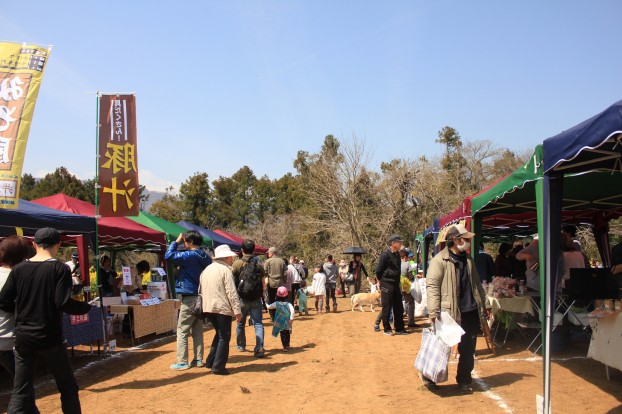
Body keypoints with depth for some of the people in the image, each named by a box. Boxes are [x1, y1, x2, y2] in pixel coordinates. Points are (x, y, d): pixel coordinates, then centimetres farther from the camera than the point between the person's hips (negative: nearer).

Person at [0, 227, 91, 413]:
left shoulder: (19, 269, 4)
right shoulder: (60, 268, -8)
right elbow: (63, 303, -17)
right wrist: (86, 307, 0)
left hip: (22, 338, 4)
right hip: (49, 339, -3)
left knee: (21, 392, 7)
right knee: (68, 386, 12)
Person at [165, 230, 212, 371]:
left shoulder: (189, 256, -15)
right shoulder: (206, 257, 9)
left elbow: (168, 255, -17)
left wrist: (176, 241, -6)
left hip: (189, 298, -8)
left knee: (182, 331, -2)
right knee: (197, 330, 13)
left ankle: (182, 362, -2)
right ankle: (198, 359, 15)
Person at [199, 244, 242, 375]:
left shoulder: (207, 270, 12)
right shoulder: (225, 270, -11)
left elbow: (201, 290, 16)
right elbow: (231, 292, -16)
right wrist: (237, 310, -15)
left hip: (208, 308, 8)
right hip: (222, 308, -8)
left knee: (219, 334, 22)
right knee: (224, 337, 1)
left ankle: (210, 361, 22)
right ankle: (218, 367, 0)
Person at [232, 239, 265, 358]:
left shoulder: (237, 263, -8)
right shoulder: (259, 264, 0)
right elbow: (263, 282, 4)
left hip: (242, 298, -1)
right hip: (256, 299, 1)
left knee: (240, 323, 17)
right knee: (258, 323, 1)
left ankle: (241, 346, 30)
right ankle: (259, 347, -14)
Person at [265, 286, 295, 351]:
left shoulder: (276, 304, -6)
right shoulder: (288, 304, -6)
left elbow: (268, 307, -2)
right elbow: (292, 310, -21)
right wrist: (291, 319, -18)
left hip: (280, 323, -1)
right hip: (287, 323, 1)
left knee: (283, 335, 7)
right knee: (287, 334, 17)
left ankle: (285, 346, 2)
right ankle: (287, 345, 27)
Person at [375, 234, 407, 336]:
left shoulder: (397, 254, 12)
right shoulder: (385, 254, -13)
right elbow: (378, 271, -10)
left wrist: (398, 282, 16)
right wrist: (381, 283, -3)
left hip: (396, 285, 8)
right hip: (387, 285, -8)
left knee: (398, 308, 9)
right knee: (387, 307, 0)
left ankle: (399, 329, 16)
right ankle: (387, 329, 10)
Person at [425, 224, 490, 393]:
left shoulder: (468, 259, 14)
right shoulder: (439, 260, -9)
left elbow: (476, 284, 23)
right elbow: (432, 286, -14)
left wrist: (484, 304, 19)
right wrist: (434, 312, -21)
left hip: (471, 312, 6)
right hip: (450, 312, -6)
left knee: (468, 350, 8)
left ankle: (464, 381, 22)